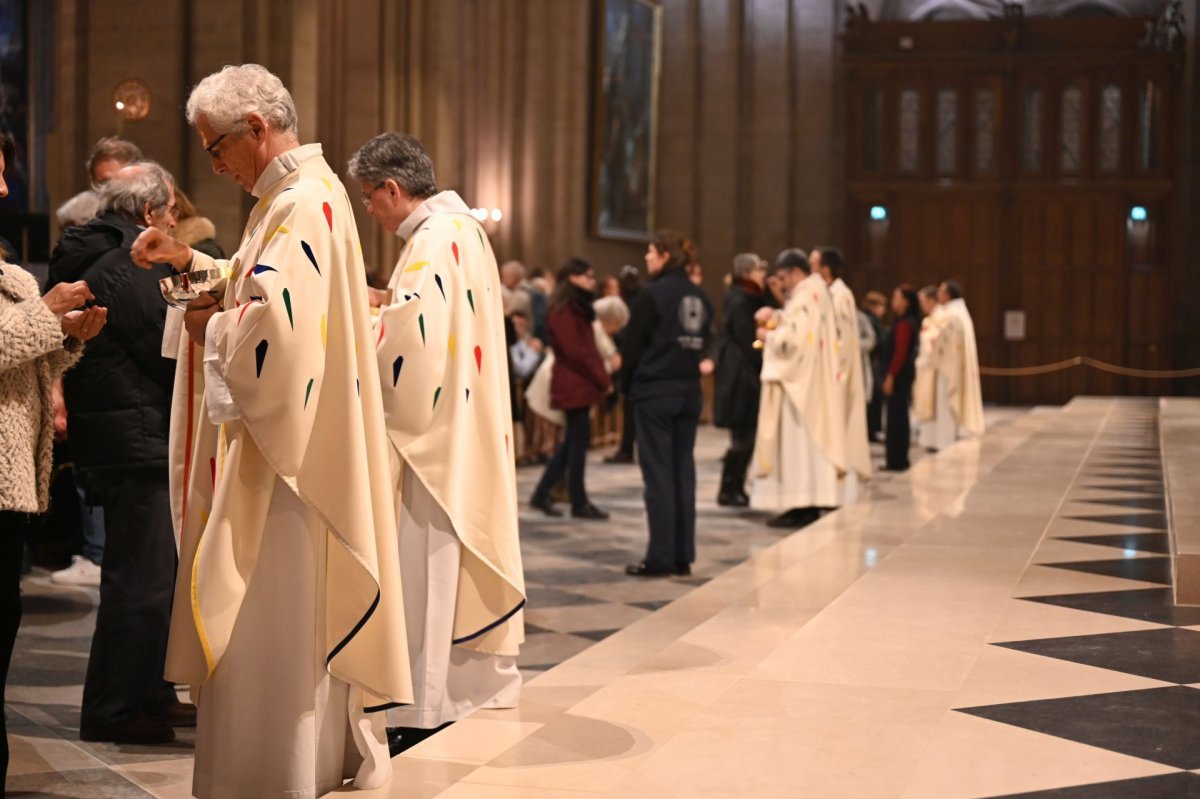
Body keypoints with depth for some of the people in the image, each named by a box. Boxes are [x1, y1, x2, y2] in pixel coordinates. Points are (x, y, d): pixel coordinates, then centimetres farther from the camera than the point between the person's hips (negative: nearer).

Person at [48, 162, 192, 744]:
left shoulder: (87, 260, 15)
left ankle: (150, 695, 28)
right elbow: (170, 356, -18)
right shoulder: (130, 268, -16)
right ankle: (111, 711, 3)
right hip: (137, 441, -11)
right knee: (140, 576, -4)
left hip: (107, 437, 11)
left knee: (153, 571, 18)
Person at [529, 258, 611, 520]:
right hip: (574, 385, -10)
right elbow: (575, 352, -19)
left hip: (580, 383, 10)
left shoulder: (578, 309, 17)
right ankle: (579, 503, 3)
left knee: (573, 441, 12)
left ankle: (542, 495, 17)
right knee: (579, 441, -4)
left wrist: (601, 377, 5)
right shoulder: (562, 311, -14)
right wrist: (602, 379, -13)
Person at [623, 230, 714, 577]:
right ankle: (683, 556, 10)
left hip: (655, 392, -6)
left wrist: (630, 383, 5)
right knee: (683, 473, 8)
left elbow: (633, 344, -8)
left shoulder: (652, 293, -11)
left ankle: (660, 557, -2)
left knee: (658, 474, -3)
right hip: (689, 392, 6)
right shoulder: (699, 296, 9)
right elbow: (706, 341, 8)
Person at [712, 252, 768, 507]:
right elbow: (748, 343, -16)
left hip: (746, 375, 9)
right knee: (743, 436, -5)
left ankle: (735, 488, 15)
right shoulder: (740, 302, -15)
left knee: (745, 436, 10)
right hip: (741, 375, -9)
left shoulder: (749, 299, 15)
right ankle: (729, 490, 1)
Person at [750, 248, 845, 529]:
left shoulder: (804, 298, -17)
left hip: (799, 382, -10)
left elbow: (793, 339, -23)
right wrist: (777, 317, 8)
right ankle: (811, 501, 13)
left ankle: (800, 507, -7)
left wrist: (768, 336, -6)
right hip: (813, 384, 10)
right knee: (811, 439, 10)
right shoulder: (818, 293, 14)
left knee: (797, 441, -7)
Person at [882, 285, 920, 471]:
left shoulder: (904, 323, -16)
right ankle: (897, 459, 18)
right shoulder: (906, 321, 13)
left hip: (900, 374, -10)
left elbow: (900, 352, -20)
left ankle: (898, 460, -2)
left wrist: (890, 376, -18)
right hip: (903, 373, 10)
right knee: (898, 416, 12)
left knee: (897, 416, -5)